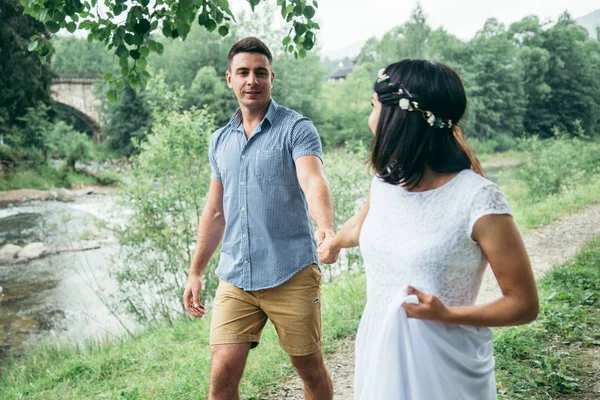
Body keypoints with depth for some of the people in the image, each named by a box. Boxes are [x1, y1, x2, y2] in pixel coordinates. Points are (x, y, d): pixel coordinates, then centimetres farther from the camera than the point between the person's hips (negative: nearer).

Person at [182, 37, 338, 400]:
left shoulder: (296, 129, -4)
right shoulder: (220, 141, 12)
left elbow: (313, 182, -22)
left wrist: (327, 227, -43)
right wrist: (195, 273, 17)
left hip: (290, 274, -4)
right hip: (235, 277, 4)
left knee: (310, 369, 10)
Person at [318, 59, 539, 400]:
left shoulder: (479, 200, -20)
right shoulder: (385, 182, -3)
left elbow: (525, 304, -11)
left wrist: (448, 314, -24)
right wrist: (334, 241, 40)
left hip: (445, 368, -5)